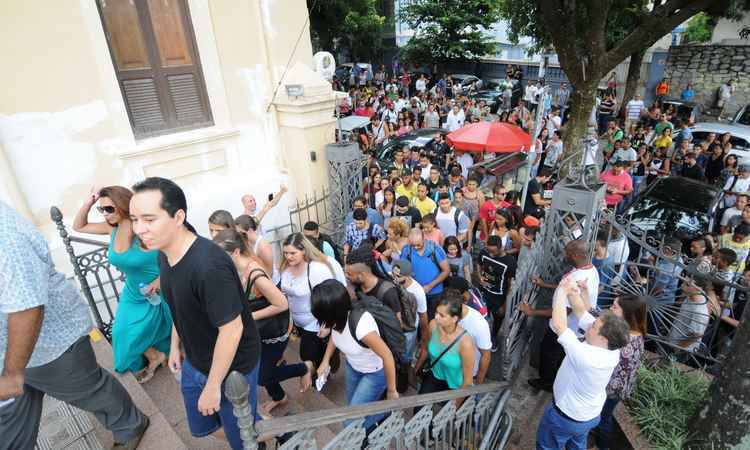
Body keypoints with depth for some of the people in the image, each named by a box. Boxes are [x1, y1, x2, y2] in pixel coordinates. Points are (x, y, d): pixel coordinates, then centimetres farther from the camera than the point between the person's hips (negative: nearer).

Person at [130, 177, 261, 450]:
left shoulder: (209, 266, -35)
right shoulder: (165, 254, -6)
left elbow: (232, 329, -29)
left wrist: (213, 386, -18)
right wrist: (175, 345, 17)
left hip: (232, 366, -7)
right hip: (194, 361, 8)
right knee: (200, 427, 27)